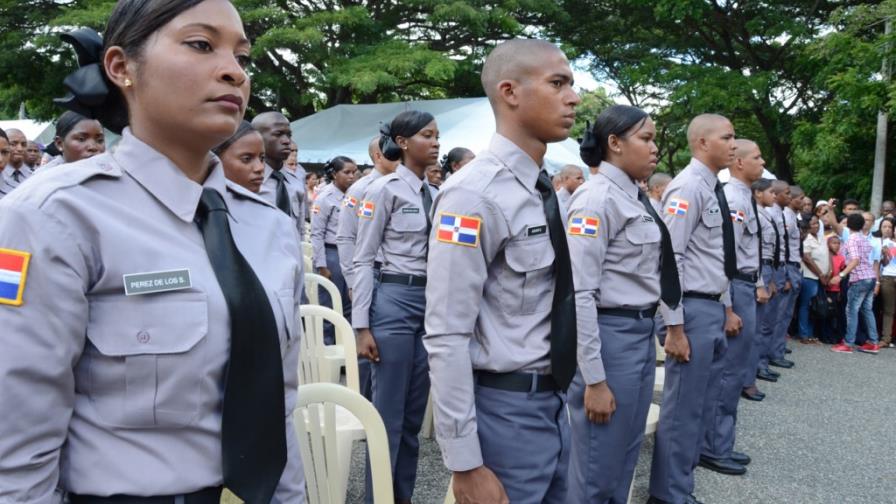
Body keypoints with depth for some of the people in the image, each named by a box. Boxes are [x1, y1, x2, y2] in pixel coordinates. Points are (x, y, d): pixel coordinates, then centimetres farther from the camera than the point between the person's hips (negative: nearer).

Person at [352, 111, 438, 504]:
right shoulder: (385, 190, -8)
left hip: (433, 301, 6)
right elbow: (363, 260, -8)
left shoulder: (435, 195, 10)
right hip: (395, 299, -6)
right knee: (389, 412, 2)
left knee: (415, 413, 14)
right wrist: (362, 325, -13)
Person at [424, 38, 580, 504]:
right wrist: (465, 463, -19)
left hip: (553, 403, 8)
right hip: (505, 411, -8)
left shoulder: (545, 191, 8)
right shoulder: (475, 195, -20)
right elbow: (447, 338, -21)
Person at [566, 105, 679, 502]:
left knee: (625, 461, 21)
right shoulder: (597, 197, -17)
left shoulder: (637, 198, 10)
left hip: (643, 332, 9)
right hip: (610, 336, -9)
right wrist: (594, 378, -22)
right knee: (598, 471, 4)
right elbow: (579, 293, -22)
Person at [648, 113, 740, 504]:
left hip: (714, 308, 10)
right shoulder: (688, 187, -15)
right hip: (693, 310, -9)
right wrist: (674, 327, -22)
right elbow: (670, 259, -20)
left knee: (701, 405, 16)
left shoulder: (714, 190, 14)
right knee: (683, 408, 0)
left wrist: (726, 308, 19)